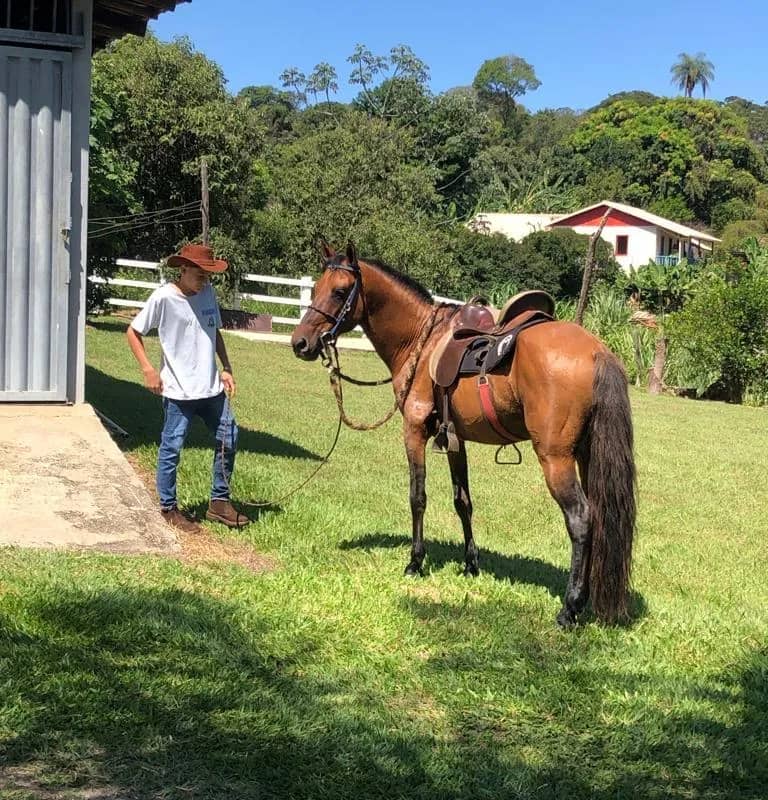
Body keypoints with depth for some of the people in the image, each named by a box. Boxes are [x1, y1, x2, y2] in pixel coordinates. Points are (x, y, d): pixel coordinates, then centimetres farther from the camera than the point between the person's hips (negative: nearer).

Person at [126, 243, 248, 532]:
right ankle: (169, 508, 18)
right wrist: (148, 370, -13)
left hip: (212, 387, 6)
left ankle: (219, 502, 24)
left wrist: (226, 369, 9)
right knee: (172, 448, 3)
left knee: (228, 439, 11)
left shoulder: (208, 293, 4)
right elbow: (133, 332, -6)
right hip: (179, 390, -6)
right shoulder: (163, 297, -12)